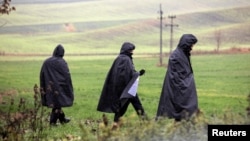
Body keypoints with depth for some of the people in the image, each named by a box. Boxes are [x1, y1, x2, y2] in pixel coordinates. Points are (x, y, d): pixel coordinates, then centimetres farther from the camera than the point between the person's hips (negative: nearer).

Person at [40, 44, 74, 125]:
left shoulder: (46, 62, 1)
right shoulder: (62, 63, -11)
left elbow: (42, 75, 4)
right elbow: (67, 76, -11)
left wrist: (42, 88, 11)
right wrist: (70, 90, -2)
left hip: (49, 87, 5)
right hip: (59, 87, -5)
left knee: (57, 103, 17)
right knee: (57, 104, 5)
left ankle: (62, 119, 29)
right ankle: (53, 121, 2)